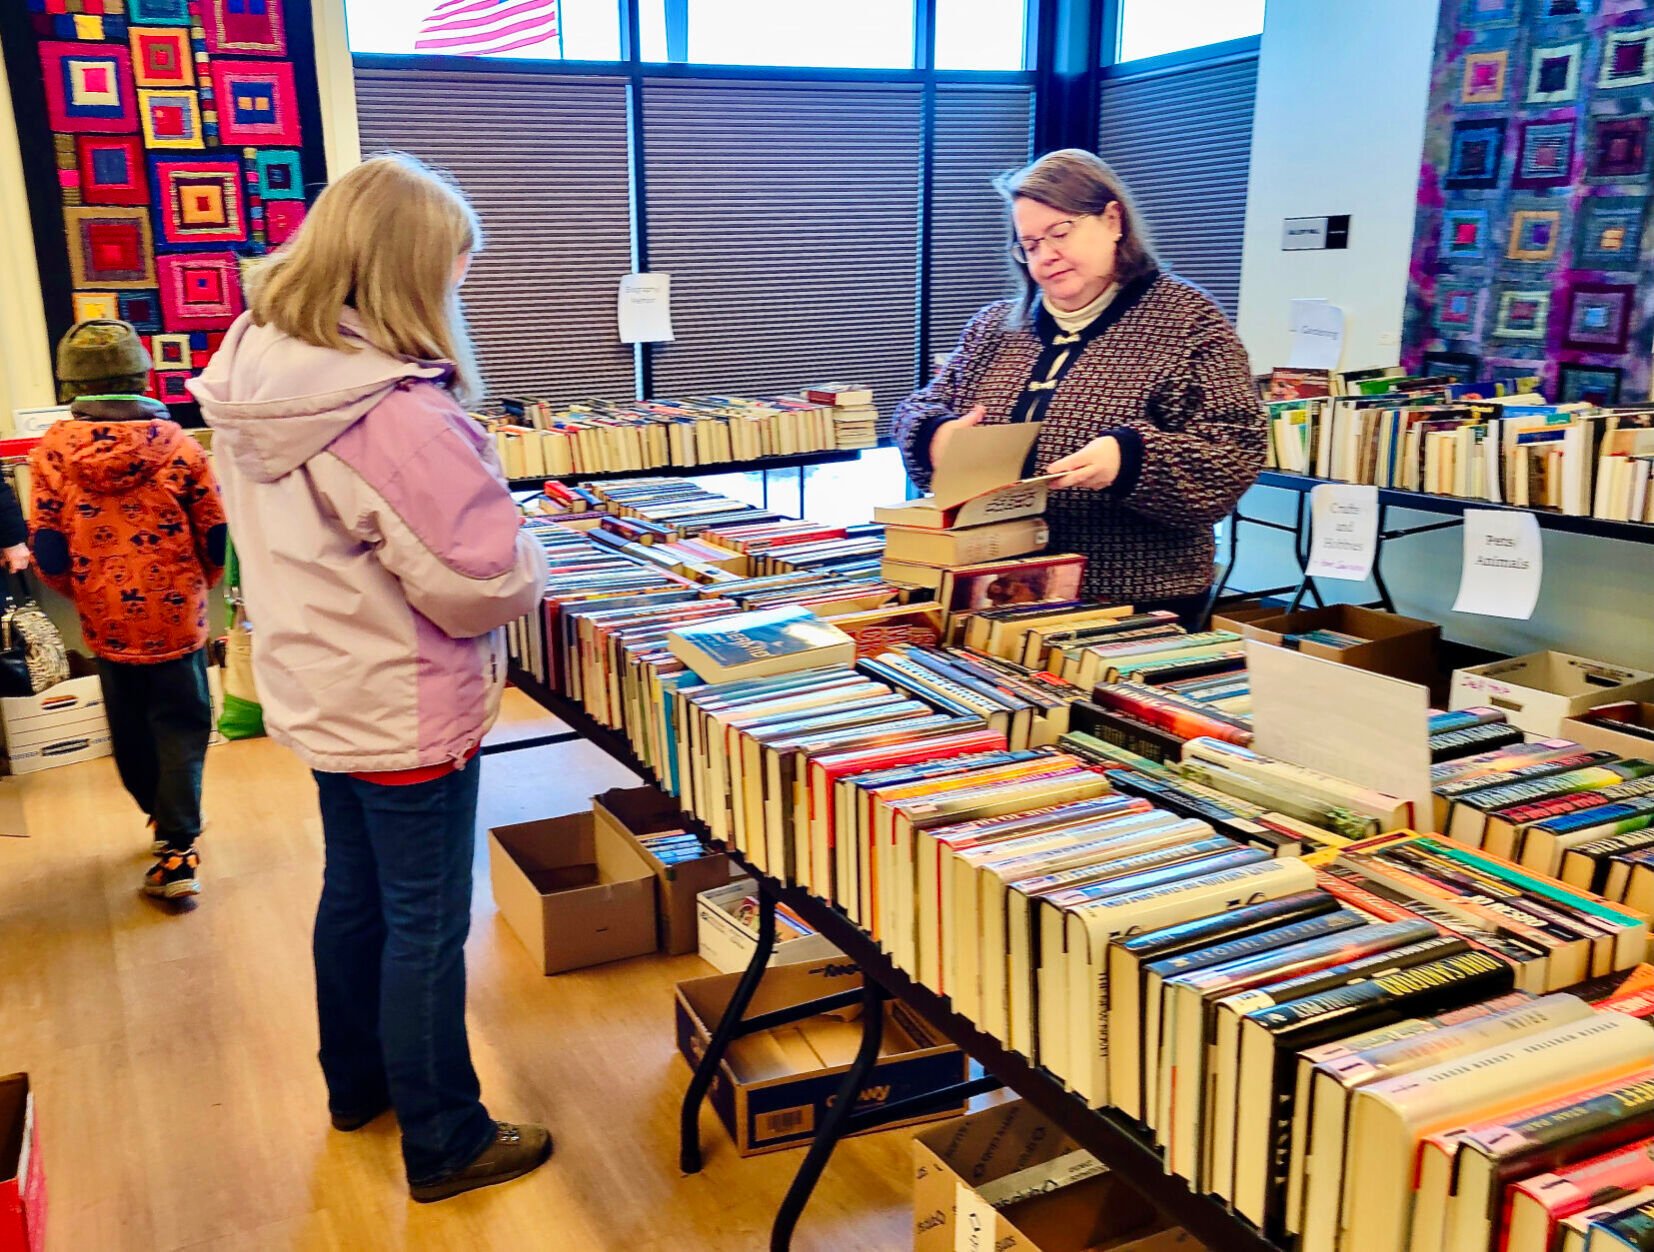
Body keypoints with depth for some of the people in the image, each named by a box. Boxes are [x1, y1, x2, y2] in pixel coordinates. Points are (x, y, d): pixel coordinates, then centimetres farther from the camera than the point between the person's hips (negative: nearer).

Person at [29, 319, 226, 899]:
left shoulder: (53, 449, -6)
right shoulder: (178, 445, -8)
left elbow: (48, 552, -3)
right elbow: (215, 536, -3)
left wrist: (83, 593, 16)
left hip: (105, 622, 2)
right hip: (177, 617, -1)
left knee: (129, 731, 20)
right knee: (181, 728, 8)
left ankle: (164, 816, 37)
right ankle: (176, 852, 3)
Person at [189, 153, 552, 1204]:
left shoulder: (254, 379, -2)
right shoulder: (399, 417, -29)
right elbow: (484, 585, -24)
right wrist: (527, 552, -4)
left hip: (320, 693, 8)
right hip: (407, 711, -8)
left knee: (355, 891, 24)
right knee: (427, 927, 7)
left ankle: (357, 1082, 44)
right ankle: (445, 1145, 25)